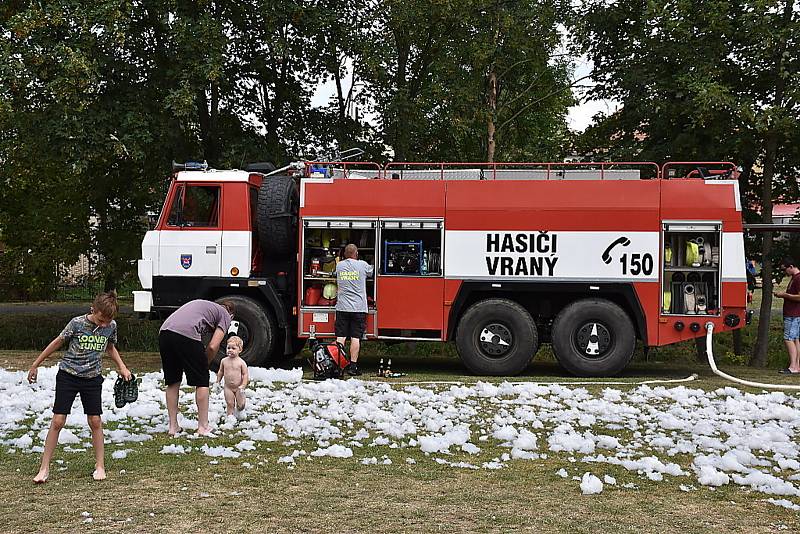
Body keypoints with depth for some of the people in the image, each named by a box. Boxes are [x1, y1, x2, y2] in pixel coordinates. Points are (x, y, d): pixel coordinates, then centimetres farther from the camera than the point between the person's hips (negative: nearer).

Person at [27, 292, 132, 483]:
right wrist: (35, 365, 5)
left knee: (95, 421, 2)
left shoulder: (111, 326, -5)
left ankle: (100, 466, 13)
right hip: (68, 375, -2)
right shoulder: (77, 323, -16)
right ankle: (44, 468, 4)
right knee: (57, 421, -4)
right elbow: (58, 342, -2)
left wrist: (122, 367, 5)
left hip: (93, 378, 2)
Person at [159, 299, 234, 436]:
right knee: (202, 382, 10)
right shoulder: (225, 315, 18)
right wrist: (204, 364, 21)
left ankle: (173, 427, 24)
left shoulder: (202, 304, 37)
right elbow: (213, 346, 4)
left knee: (172, 383, 19)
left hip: (164, 332, 6)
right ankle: (203, 427, 14)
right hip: (186, 335, -6)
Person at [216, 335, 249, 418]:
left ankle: (238, 412, 35)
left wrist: (243, 385, -18)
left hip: (238, 388, -1)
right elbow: (221, 372, 12)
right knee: (229, 403, -1)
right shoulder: (224, 361, -2)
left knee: (241, 404, 5)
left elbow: (245, 374, -10)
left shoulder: (241, 362, -12)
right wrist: (218, 382, 10)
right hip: (228, 387, 2)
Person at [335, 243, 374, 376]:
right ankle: (353, 366, -1)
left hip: (342, 307, 2)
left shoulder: (339, 265, 6)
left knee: (340, 337, 4)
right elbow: (371, 272, 16)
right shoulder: (362, 265, -3)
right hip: (359, 308, -2)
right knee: (355, 338, 0)